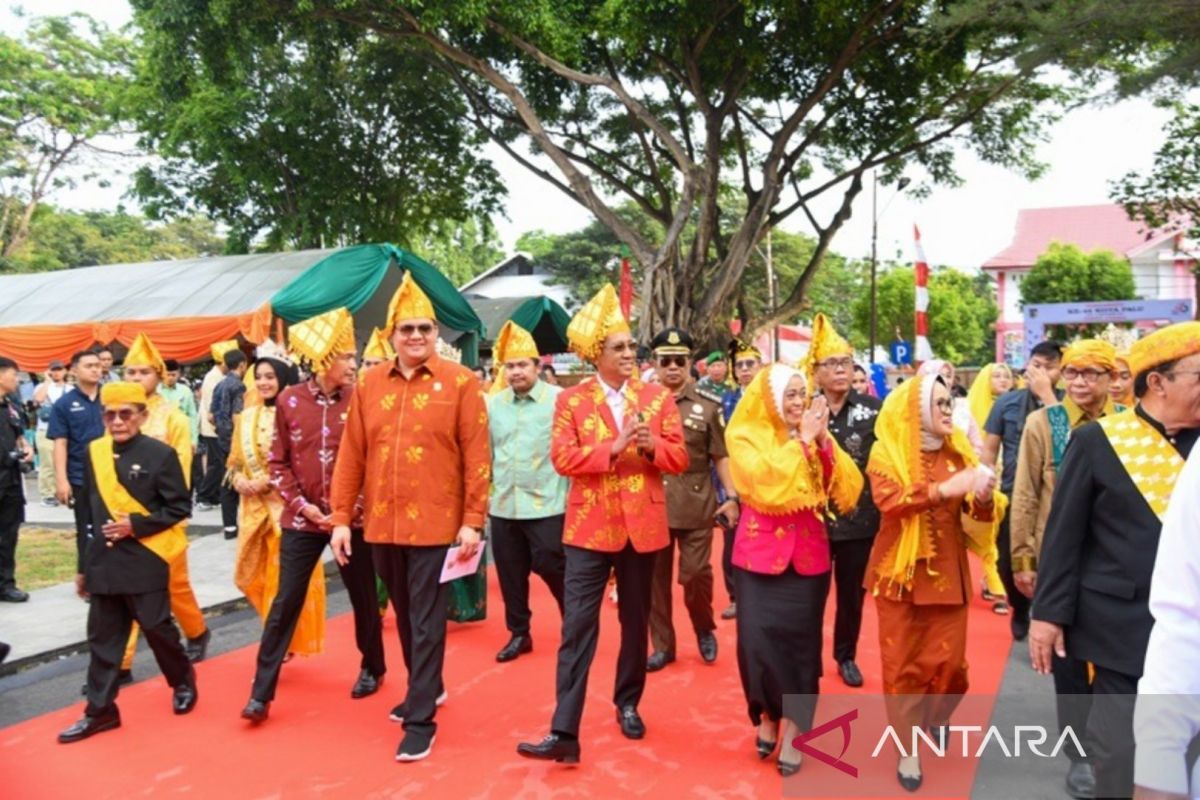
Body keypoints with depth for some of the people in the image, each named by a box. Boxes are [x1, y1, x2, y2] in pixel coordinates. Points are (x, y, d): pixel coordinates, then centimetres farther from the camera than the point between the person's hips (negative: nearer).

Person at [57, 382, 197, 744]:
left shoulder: (160, 454, -10)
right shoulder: (94, 452, 6)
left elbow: (180, 507, -8)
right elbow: (90, 508, 13)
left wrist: (136, 525, -18)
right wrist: (86, 563, 13)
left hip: (144, 560, -5)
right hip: (103, 560, 5)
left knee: (156, 627, 5)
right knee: (102, 636, 10)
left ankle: (184, 681, 29)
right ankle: (100, 711, 20)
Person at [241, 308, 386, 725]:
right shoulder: (289, 400, -1)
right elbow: (278, 462, 3)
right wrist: (302, 505, -8)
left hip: (351, 518, 0)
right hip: (301, 519, 0)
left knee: (364, 598, 13)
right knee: (285, 603, 1)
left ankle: (372, 669, 35)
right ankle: (261, 693, 10)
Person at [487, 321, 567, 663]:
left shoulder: (559, 399, -7)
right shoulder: (493, 403, 7)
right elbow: (485, 451, 11)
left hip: (546, 504, -4)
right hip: (502, 505, 5)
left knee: (553, 569, 0)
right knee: (510, 574, 12)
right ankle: (519, 634, 29)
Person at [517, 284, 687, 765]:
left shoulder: (657, 397, 4)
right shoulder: (571, 400, -1)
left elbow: (679, 458, 1)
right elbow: (562, 458, -11)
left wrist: (652, 446, -19)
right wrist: (615, 447, -21)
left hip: (642, 527, 2)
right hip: (590, 528, -2)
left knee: (635, 622, 15)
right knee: (577, 628, -4)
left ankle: (628, 705, 35)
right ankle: (564, 733, -1)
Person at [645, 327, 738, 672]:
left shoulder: (708, 404, 0)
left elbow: (721, 456, 3)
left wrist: (732, 496, -5)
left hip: (696, 505, -1)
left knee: (696, 574, 3)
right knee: (655, 577, 8)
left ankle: (705, 630, 31)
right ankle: (662, 645, 23)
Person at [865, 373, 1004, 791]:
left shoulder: (958, 452, 6)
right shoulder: (887, 453, -5)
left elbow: (975, 517, 4)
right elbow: (888, 501, -23)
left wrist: (984, 498, -18)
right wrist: (944, 489, -32)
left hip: (947, 572, 3)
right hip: (901, 571, -3)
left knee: (949, 660, 5)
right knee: (902, 663, 4)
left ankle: (937, 718, 35)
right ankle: (908, 749, 18)